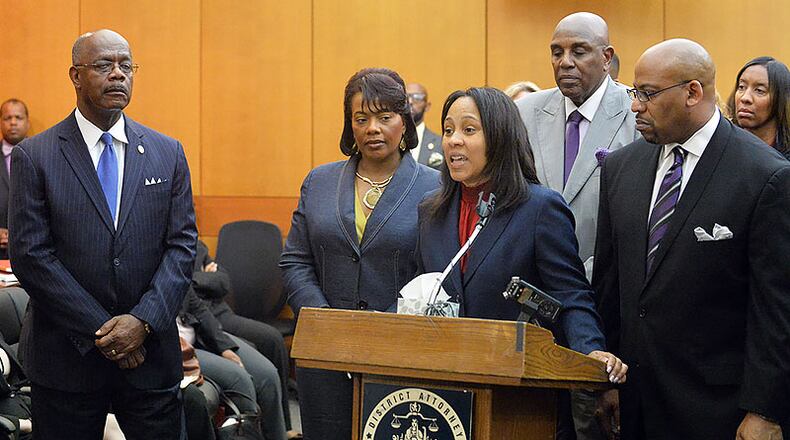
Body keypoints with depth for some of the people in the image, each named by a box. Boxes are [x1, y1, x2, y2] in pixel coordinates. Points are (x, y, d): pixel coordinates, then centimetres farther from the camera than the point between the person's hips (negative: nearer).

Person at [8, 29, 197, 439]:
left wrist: (143, 321, -12)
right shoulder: (33, 157, -2)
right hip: (67, 359, -2)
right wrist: (101, 332, -13)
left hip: (150, 353, 2)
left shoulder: (168, 153, 6)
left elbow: (182, 246, 2)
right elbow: (29, 255, -8)